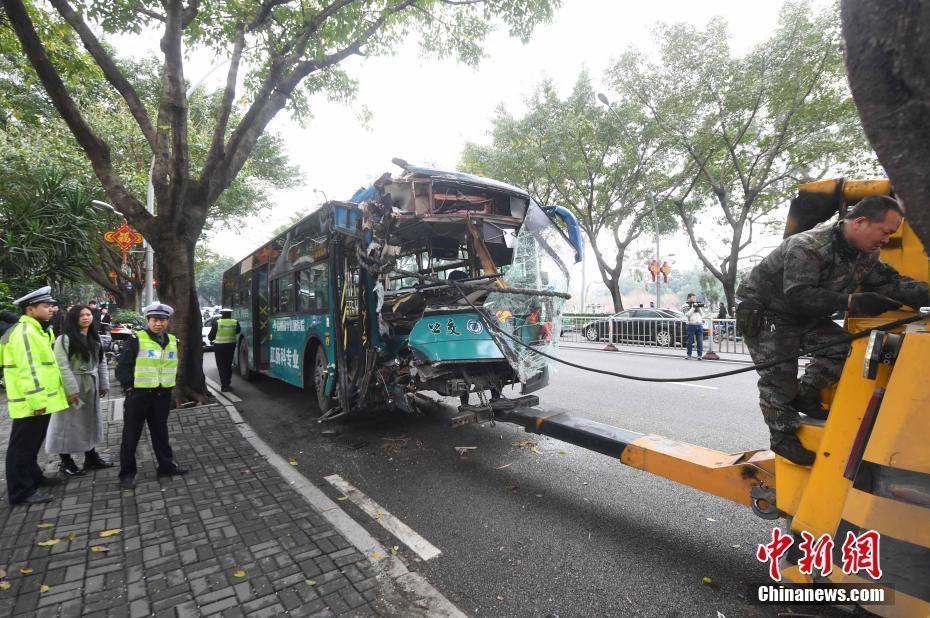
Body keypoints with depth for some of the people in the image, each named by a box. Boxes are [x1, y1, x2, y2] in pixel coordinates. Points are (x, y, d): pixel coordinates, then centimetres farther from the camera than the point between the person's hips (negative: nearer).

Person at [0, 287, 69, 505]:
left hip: (39, 401, 10)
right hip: (31, 403, -10)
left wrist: (41, 398, 25)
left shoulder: (34, 330, 15)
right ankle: (22, 491, 10)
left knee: (32, 444, 22)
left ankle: (33, 477, 35)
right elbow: (27, 370, -24)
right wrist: (37, 400, -24)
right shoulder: (24, 332, -18)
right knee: (23, 446, 1)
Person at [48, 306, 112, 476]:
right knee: (70, 422, 1)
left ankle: (91, 457, 25)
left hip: (91, 385, 7)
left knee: (90, 421, 14)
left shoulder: (95, 338, 11)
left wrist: (104, 384, 9)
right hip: (72, 385, -7)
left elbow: (101, 362, 12)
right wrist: (72, 389, -21)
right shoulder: (65, 339, -12)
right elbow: (62, 365, -17)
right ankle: (66, 462, 14)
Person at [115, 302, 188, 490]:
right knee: (131, 435, 5)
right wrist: (130, 387, -11)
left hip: (162, 395, 5)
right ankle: (127, 473, 16)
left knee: (161, 432, 16)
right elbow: (122, 367, -10)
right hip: (138, 395, -5)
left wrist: (169, 385, 11)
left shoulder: (173, 341, 6)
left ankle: (166, 465, 26)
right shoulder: (136, 340, -11)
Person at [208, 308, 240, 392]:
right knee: (228, 365, 18)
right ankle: (227, 382, 29)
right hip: (231, 346, 3)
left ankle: (224, 385, -3)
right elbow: (238, 331, 18)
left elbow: (211, 335, 1)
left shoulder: (217, 323, -8)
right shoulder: (235, 323, -1)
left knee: (221, 366, 2)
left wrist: (211, 340, 22)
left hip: (219, 346, -3)